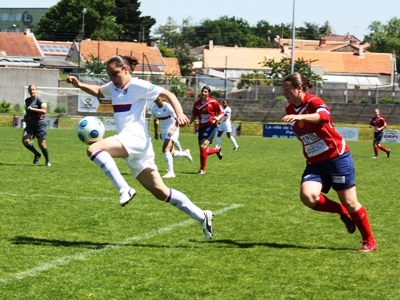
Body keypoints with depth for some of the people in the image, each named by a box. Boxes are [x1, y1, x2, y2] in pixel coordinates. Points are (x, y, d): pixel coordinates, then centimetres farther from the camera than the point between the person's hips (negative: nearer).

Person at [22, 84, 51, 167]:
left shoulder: (39, 100, -9)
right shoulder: (27, 100, 14)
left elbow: (44, 111, -23)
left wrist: (32, 109, -28)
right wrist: (25, 117, 14)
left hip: (40, 124, -6)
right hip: (30, 124, 6)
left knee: (42, 144, -3)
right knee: (25, 140, -14)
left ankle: (47, 161, 18)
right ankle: (37, 154, 9)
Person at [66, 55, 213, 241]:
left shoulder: (138, 86, -4)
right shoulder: (113, 87, 19)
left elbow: (168, 94, -6)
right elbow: (98, 92, 40)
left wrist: (180, 114, -22)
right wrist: (79, 85, 24)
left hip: (136, 139, -9)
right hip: (128, 142, 9)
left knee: (94, 149, -27)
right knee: (160, 192, 7)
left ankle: (124, 190, -29)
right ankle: (202, 217, 10)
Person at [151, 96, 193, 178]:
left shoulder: (168, 107, -18)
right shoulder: (154, 108, 1)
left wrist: (173, 130, -29)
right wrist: (156, 132, 18)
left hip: (172, 130, -7)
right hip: (164, 131, 7)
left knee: (166, 150, -21)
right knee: (171, 153, 7)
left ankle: (171, 172, -19)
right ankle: (186, 153, 38)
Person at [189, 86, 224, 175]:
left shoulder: (213, 102, -7)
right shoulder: (197, 103, 6)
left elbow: (221, 113, 0)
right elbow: (194, 115, 16)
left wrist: (218, 118, -20)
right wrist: (189, 122, 0)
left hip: (211, 126, -6)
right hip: (201, 127, 6)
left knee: (203, 146, -19)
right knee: (202, 150, 6)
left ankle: (202, 169, -8)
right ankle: (217, 150, 39)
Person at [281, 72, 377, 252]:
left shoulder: (314, 102, -16)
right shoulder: (290, 109, 5)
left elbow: (324, 116, -41)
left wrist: (299, 117, -55)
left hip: (337, 158, -6)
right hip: (315, 163, 6)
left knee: (349, 202, -1)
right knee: (308, 196, -21)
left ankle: (369, 241, 19)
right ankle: (342, 212, 6)